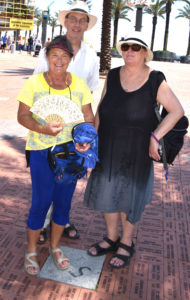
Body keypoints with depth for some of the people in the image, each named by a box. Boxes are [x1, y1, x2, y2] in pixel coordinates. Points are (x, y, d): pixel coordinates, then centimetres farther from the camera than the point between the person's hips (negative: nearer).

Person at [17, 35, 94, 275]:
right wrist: (43, 129, -25)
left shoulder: (79, 83, 2)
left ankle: (55, 246, 35)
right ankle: (31, 251, 26)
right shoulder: (34, 83, -5)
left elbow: (88, 117, 3)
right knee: (41, 201, 1)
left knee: (63, 201, 11)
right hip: (41, 151, -3)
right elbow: (22, 115, -7)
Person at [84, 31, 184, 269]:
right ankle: (111, 238, 32)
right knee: (106, 192, 11)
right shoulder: (113, 76, 1)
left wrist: (155, 137, -16)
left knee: (128, 196, 6)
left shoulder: (155, 81, -10)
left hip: (136, 151, -4)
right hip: (108, 148, 4)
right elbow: (100, 110, 7)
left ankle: (126, 243, 29)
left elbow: (177, 110, -8)